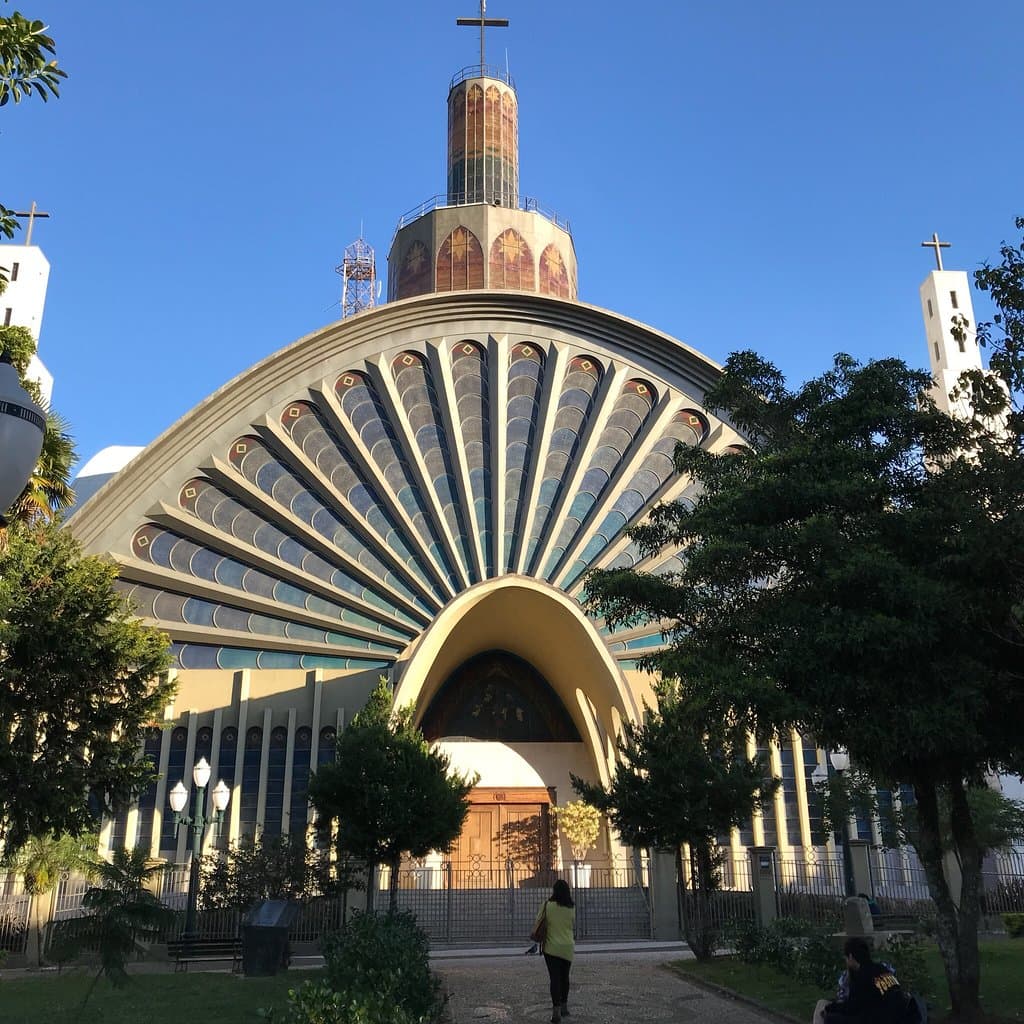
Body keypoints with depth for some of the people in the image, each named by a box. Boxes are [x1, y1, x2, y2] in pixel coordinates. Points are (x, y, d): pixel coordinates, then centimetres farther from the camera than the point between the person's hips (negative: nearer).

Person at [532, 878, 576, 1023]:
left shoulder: (548, 904, -9)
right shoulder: (571, 908, -1)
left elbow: (538, 922, -2)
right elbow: (573, 926, 11)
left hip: (551, 947, -2)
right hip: (568, 947, 2)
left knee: (555, 978, -1)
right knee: (565, 977, 17)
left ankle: (556, 1010, -11)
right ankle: (564, 1007, 26)